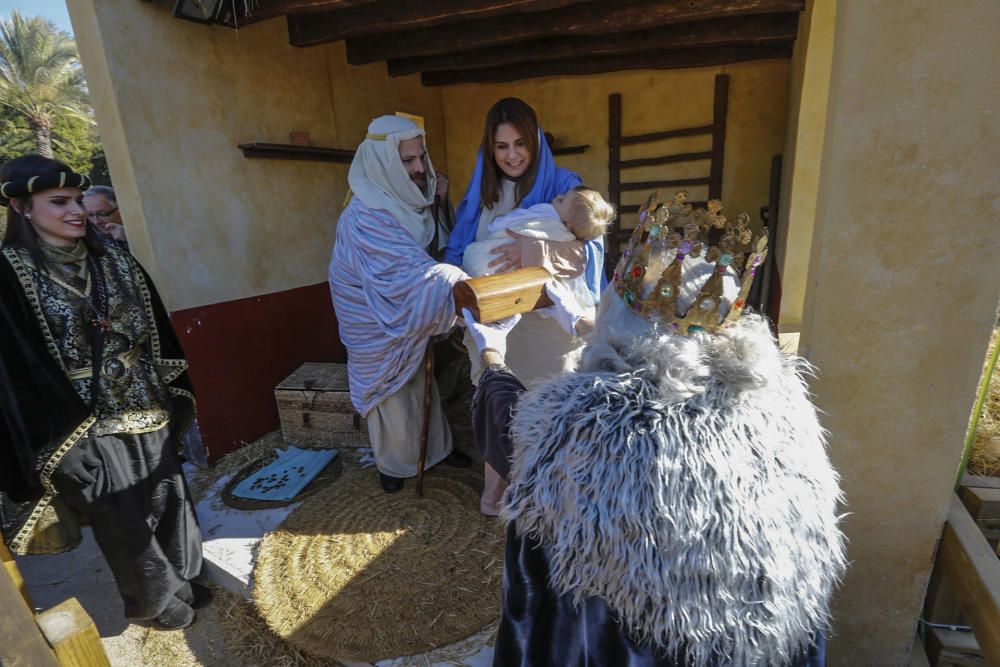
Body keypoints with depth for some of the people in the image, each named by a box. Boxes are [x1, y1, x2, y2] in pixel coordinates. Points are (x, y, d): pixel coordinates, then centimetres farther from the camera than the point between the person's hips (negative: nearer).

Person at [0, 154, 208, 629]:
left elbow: (159, 333, 8)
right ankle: (156, 600, 35)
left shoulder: (115, 262, 4)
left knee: (168, 500, 17)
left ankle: (181, 579, 40)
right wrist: (67, 442, -15)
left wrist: (176, 398, 7)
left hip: (148, 410, 5)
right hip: (86, 428, -4)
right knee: (124, 522, 12)